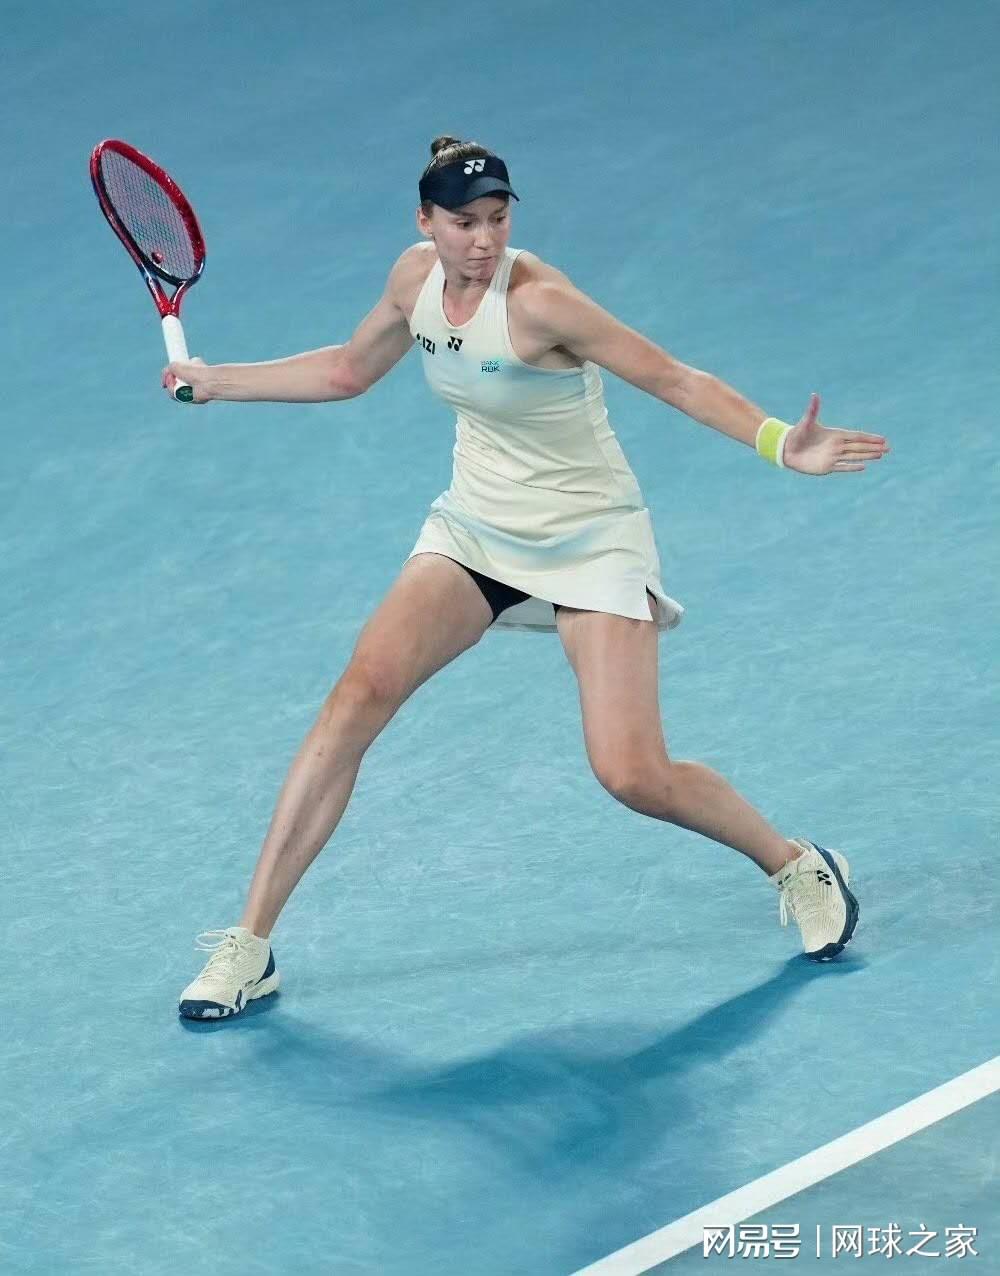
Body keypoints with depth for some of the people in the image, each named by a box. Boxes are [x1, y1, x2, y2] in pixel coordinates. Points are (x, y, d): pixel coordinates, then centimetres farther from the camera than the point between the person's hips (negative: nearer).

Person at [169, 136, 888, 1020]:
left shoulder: (538, 299, -24)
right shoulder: (417, 275, -4)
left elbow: (675, 380, -22)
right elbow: (350, 371, 16)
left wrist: (781, 444, -35)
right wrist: (217, 379, 17)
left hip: (589, 541, -5)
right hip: (473, 530, 5)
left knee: (634, 777, -15)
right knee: (359, 696, -14)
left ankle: (798, 867, 15)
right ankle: (250, 947, -8)